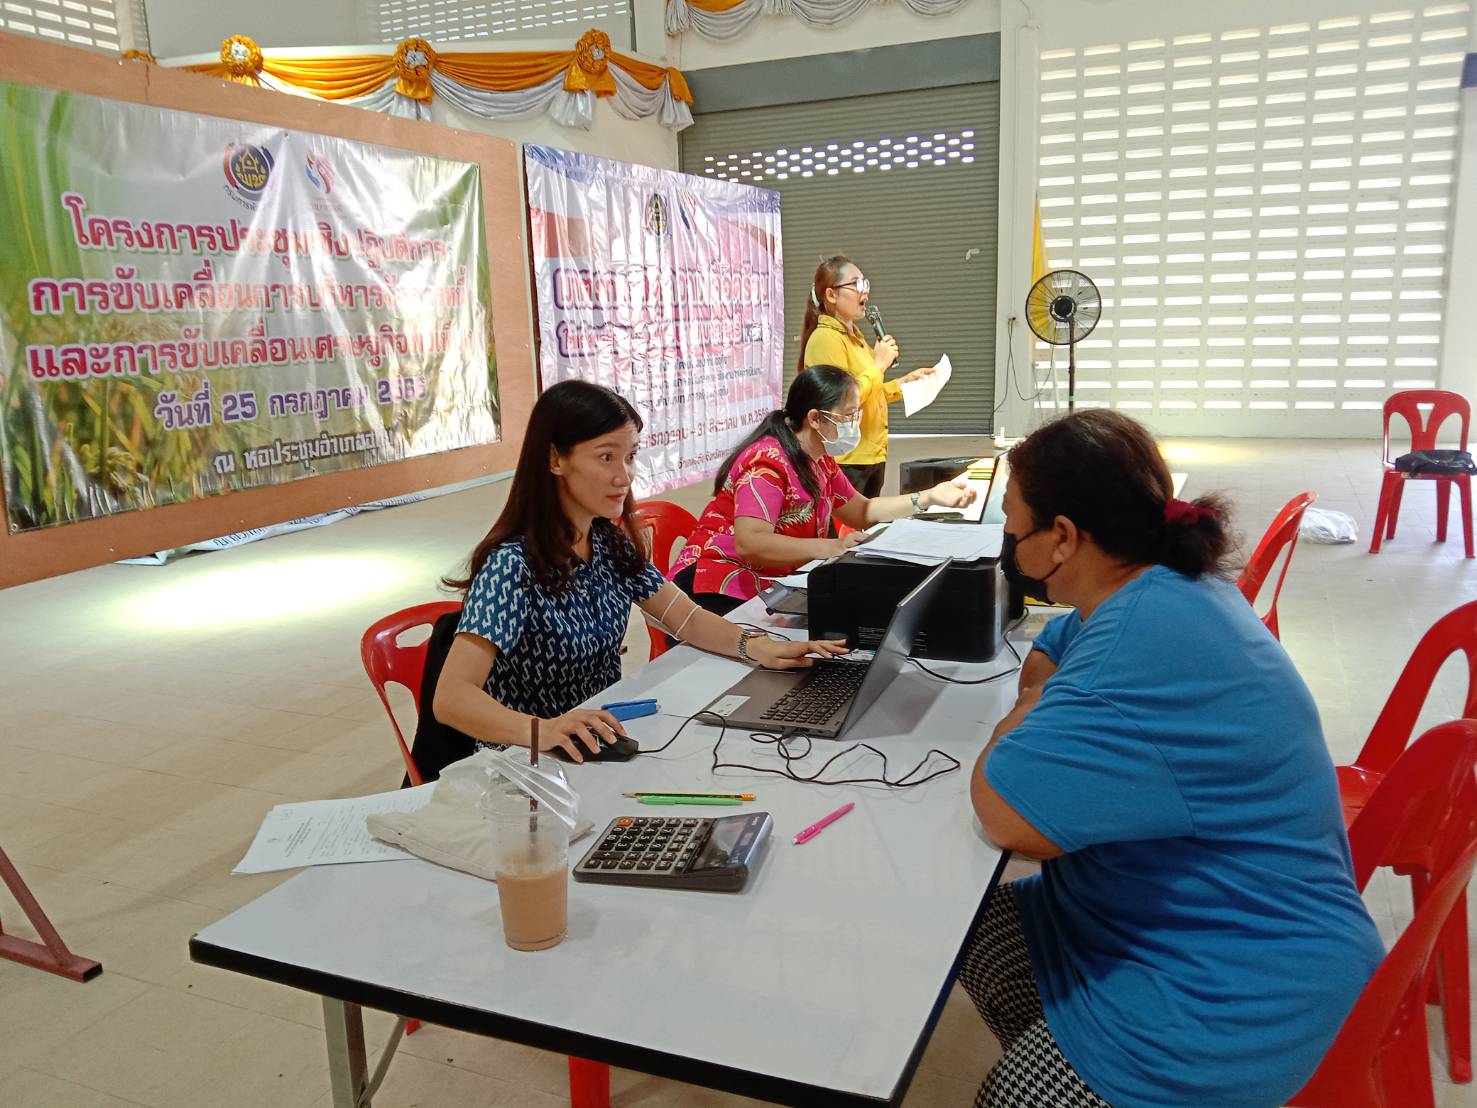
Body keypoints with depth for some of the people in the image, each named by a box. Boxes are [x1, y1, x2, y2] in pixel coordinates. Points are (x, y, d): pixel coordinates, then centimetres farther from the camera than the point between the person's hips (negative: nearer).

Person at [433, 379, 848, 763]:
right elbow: (451, 698, -29)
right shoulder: (513, 565, -21)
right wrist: (539, 730, -46)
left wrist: (756, 646, -10)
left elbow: (687, 619, 8)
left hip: (607, 742, 7)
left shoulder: (611, 541, 2)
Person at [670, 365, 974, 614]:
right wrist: (833, 547, -36)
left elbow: (861, 511, 23)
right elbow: (750, 544, -34)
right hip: (720, 592, -9)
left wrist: (929, 497, 14)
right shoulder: (767, 462, -21)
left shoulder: (820, 460, 8)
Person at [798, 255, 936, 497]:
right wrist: (878, 364, -16)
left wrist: (904, 383, 13)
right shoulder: (825, 338, -14)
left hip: (873, 457, 10)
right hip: (845, 462, -10)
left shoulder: (854, 336, 16)